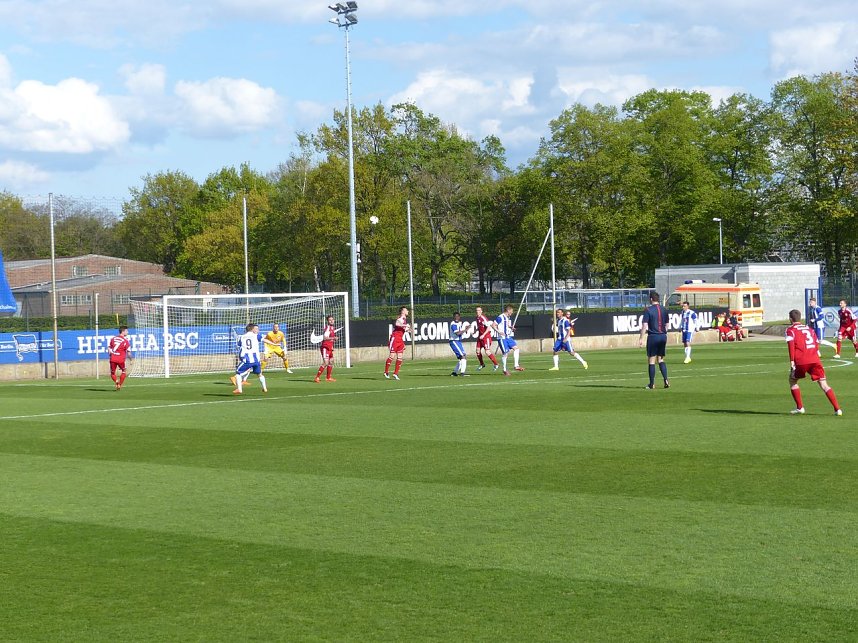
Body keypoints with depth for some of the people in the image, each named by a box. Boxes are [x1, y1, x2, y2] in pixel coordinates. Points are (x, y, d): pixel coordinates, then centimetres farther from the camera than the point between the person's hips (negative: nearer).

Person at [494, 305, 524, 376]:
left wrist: (511, 328, 9)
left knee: (516, 348, -4)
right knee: (505, 353, -6)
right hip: (502, 338, -8)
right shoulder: (500, 317, -13)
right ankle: (505, 369, 6)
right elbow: (493, 325, -16)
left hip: (508, 337, 8)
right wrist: (499, 331, -23)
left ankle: (516, 366, 0)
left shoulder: (508, 318, 14)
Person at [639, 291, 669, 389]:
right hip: (663, 336, 5)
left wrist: (641, 338, -9)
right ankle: (666, 380, -1)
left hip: (653, 337, -5)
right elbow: (666, 325, 14)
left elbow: (644, 325, -12)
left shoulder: (648, 310, -8)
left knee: (652, 361, 1)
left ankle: (652, 384, 3)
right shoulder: (664, 309, 9)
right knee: (661, 360, 13)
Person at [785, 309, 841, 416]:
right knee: (823, 385, 2)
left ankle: (800, 408, 15)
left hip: (801, 361, -3)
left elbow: (791, 345, -6)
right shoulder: (808, 329, 23)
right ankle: (837, 409, -9)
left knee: (792, 381, 20)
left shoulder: (790, 330, 9)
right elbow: (816, 345, 22)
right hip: (815, 360, 3)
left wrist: (792, 361, -11)